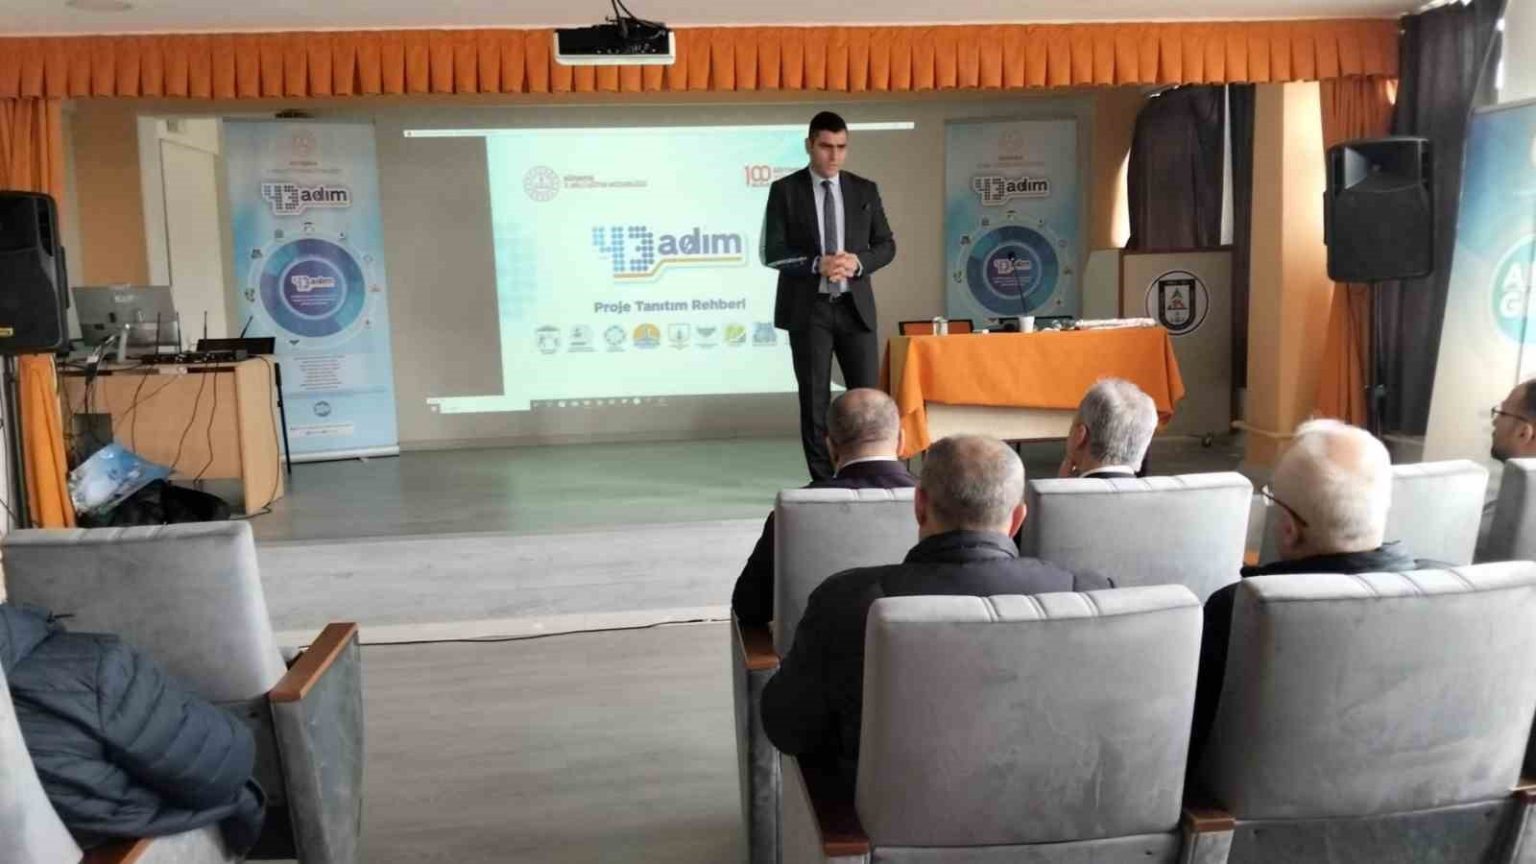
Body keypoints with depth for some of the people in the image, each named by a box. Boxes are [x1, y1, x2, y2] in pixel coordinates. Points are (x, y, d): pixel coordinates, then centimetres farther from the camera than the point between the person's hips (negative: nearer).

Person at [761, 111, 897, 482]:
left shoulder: (865, 190, 8)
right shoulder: (785, 190, 0)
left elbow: (886, 245, 8)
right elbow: (772, 252, -4)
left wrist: (858, 262, -13)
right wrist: (816, 264, -19)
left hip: (855, 306, 2)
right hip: (807, 308, -2)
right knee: (814, 399, 3)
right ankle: (822, 482, 11)